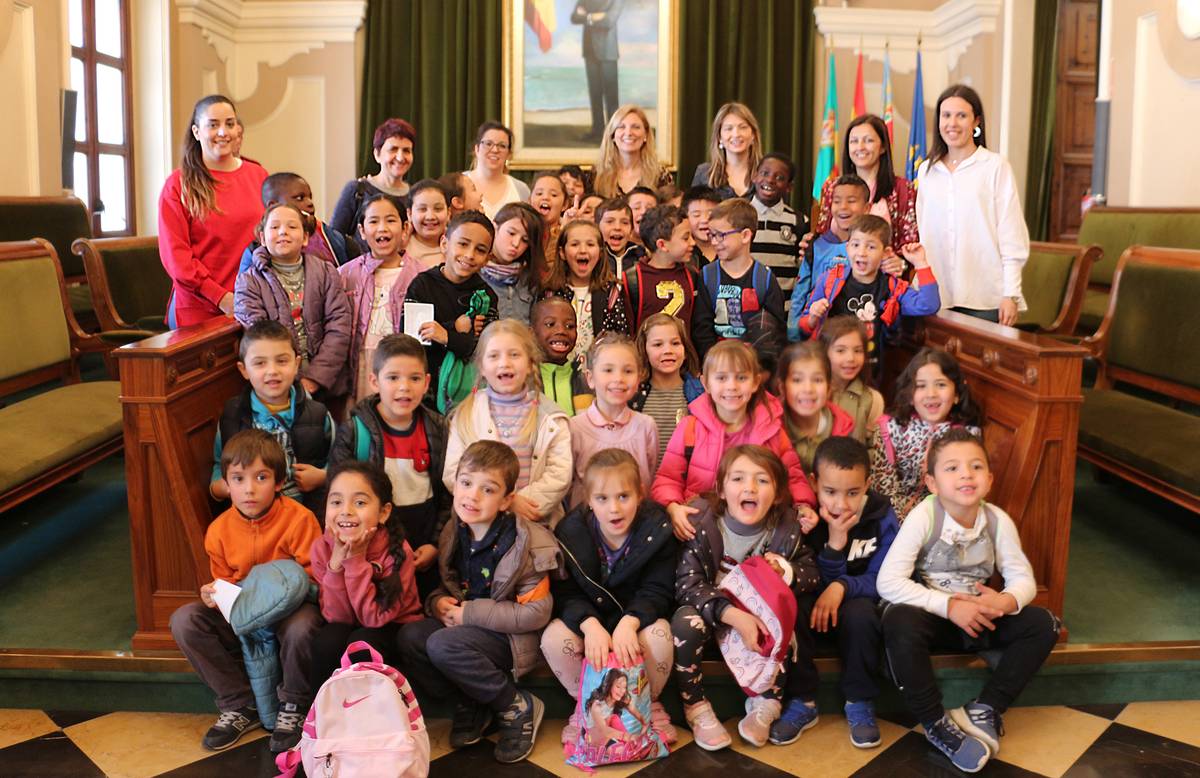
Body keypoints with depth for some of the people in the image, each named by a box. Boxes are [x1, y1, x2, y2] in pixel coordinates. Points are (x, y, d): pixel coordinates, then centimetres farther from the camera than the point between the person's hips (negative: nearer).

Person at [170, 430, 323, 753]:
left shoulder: (299, 519, -16)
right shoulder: (219, 531, -1)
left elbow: (314, 575, -13)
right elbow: (225, 583, 10)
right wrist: (214, 594, -13)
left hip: (290, 607, -5)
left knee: (301, 627, -39)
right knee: (184, 620, -16)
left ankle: (293, 706, -7)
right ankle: (240, 705, -3)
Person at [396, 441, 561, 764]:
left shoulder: (523, 543, -17)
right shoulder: (453, 534, 2)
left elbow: (537, 613, -18)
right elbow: (446, 586, 18)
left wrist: (470, 614, -20)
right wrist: (438, 602, -7)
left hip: (510, 637, -6)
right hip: (464, 626, 7)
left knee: (443, 645, -30)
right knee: (410, 636, -18)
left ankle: (517, 707, -10)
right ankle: (470, 706, -1)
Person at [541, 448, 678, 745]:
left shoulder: (657, 529, -17)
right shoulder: (570, 532, -14)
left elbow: (656, 592, -16)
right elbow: (565, 593, -14)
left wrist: (630, 622, -37)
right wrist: (589, 625, -35)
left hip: (638, 617, -1)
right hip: (587, 618, 1)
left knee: (659, 635, -33)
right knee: (554, 637, -28)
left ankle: (649, 703, 0)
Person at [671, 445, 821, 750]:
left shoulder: (786, 529, -14)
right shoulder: (701, 527, -22)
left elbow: (812, 574, -3)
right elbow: (687, 585, -27)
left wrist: (787, 572, -28)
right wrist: (733, 615, -41)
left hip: (762, 613, 2)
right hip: (712, 610, -2)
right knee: (686, 621, -32)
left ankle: (765, 704, -2)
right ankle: (696, 707, -11)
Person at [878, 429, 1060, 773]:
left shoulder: (998, 521, -8)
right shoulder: (923, 517, -19)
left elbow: (1023, 578, -3)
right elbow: (888, 581, -26)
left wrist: (1006, 601, -27)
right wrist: (949, 606, -30)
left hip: (979, 616, 4)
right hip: (932, 615, -4)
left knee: (1043, 624, -14)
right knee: (899, 621, -36)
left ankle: (984, 711, -9)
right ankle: (935, 724, -18)